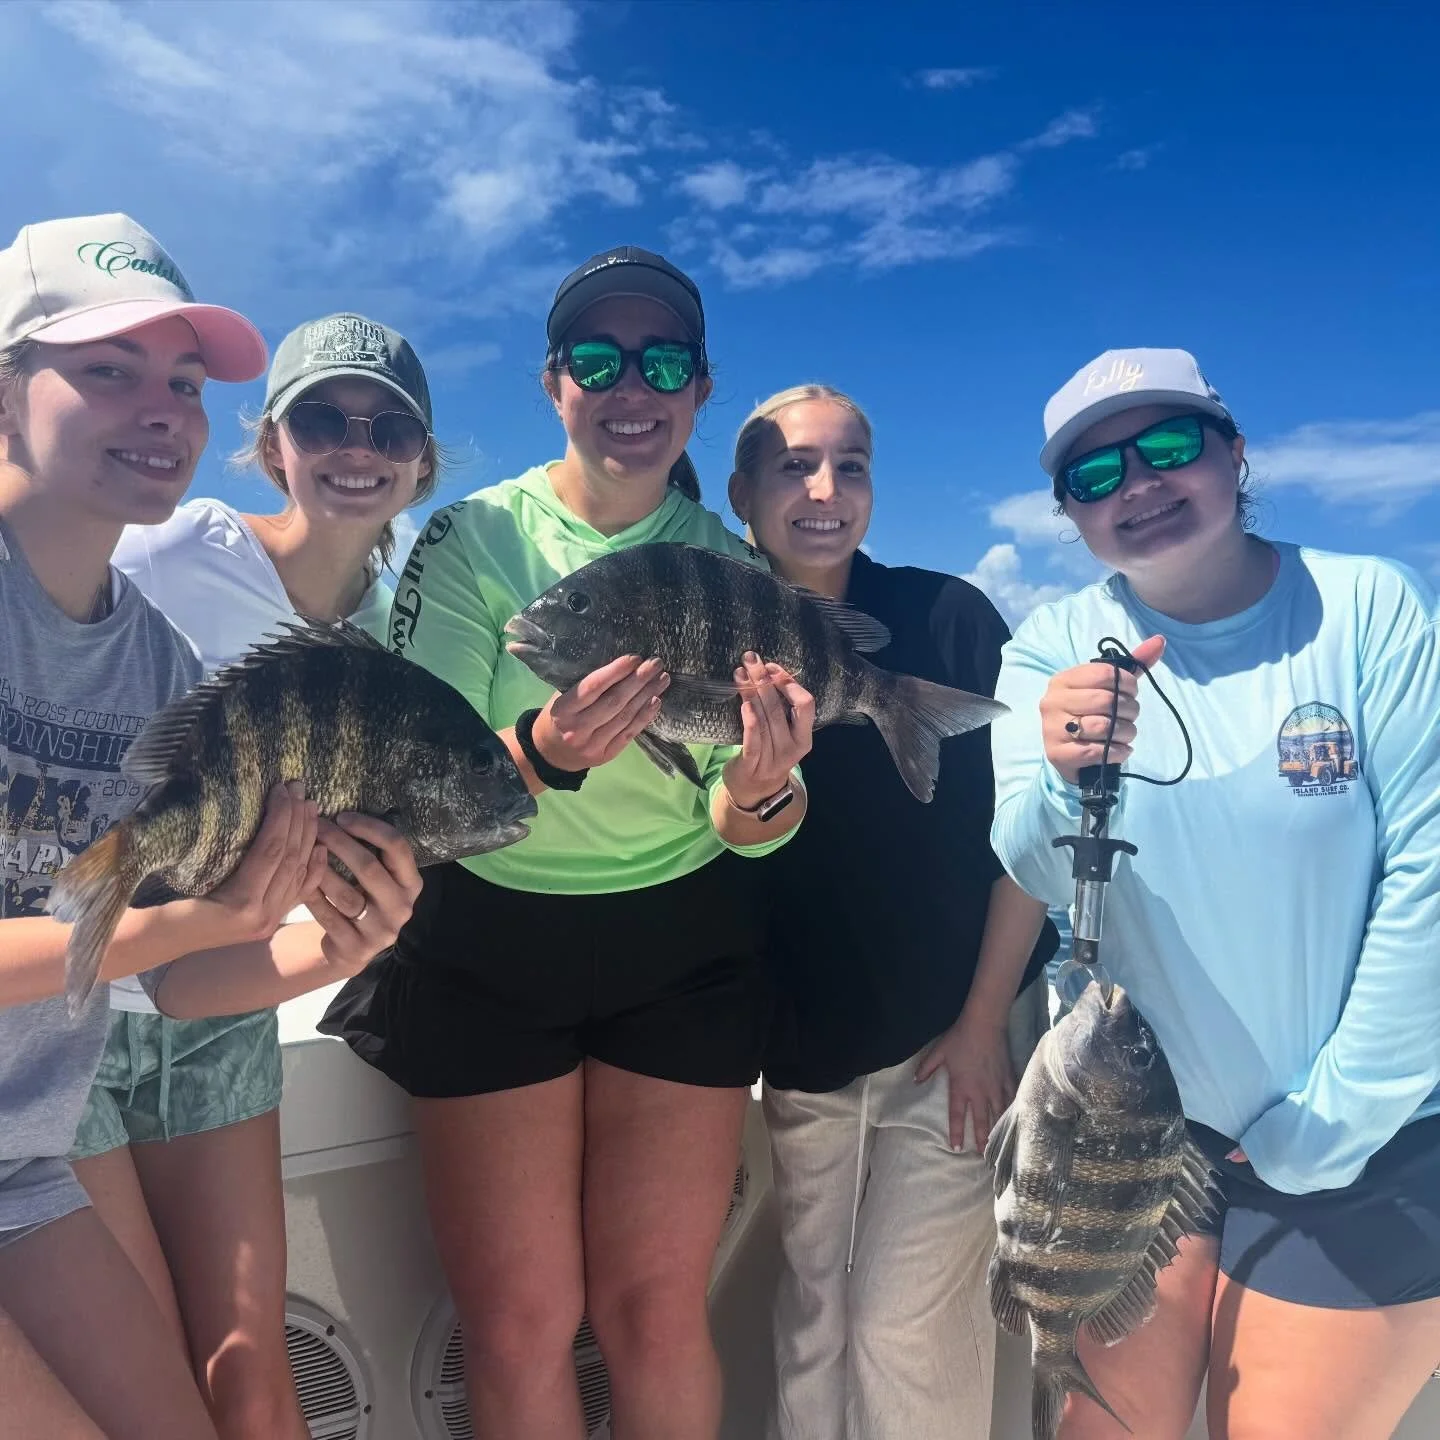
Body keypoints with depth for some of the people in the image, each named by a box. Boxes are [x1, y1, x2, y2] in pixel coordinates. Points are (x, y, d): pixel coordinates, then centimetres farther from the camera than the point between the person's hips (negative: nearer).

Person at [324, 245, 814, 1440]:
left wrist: (764, 791, -30)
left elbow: (747, 830, -6)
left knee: (656, 1315, 8)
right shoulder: (472, 539, -6)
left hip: (683, 952, 1)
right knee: (519, 1327, 6)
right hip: (488, 949, -1)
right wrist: (542, 756, -35)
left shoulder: (732, 566, -1)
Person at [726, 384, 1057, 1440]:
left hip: (952, 1034, -2)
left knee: (905, 1322, 3)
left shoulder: (947, 618, -11)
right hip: (805, 1050, 3)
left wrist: (984, 1022, -10)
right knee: (811, 1314, 14)